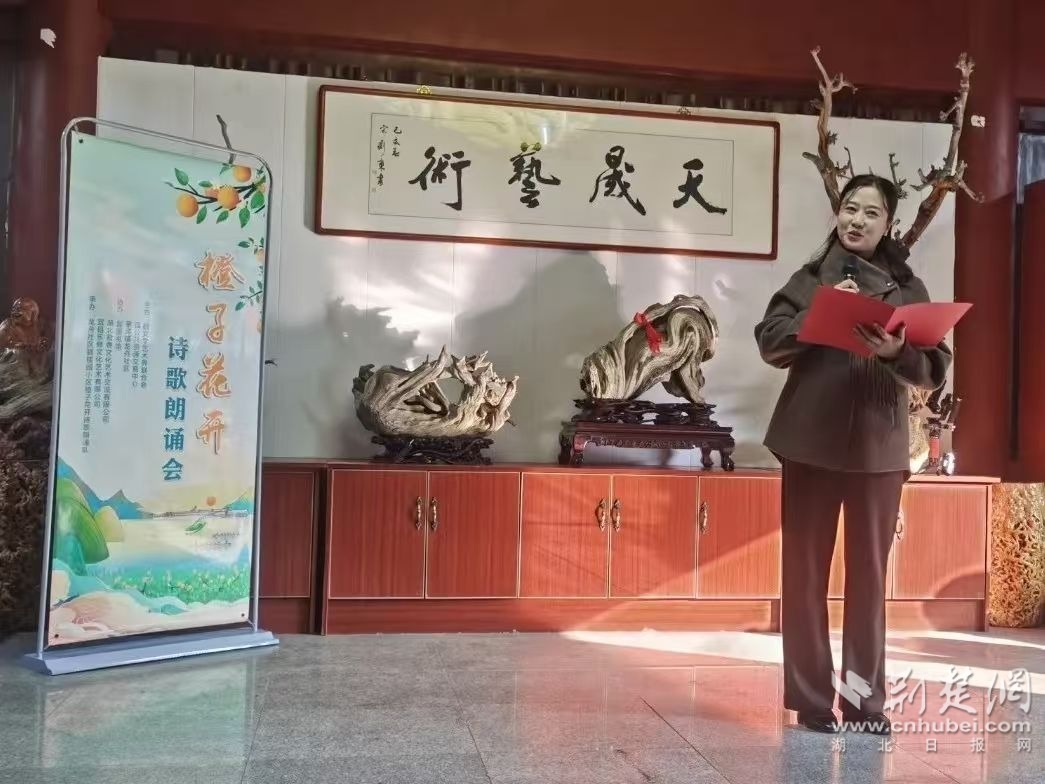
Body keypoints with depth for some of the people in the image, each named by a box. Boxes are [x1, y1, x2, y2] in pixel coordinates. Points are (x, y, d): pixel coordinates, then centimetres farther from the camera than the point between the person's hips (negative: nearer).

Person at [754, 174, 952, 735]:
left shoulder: (908, 288, 7)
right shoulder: (810, 279, 7)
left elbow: (935, 371, 0)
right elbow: (770, 344, -2)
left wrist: (897, 352, -20)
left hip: (879, 447, 1)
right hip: (812, 442, -1)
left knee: (869, 573, 7)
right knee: (806, 569, 3)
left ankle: (865, 698, 18)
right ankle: (811, 696, 13)